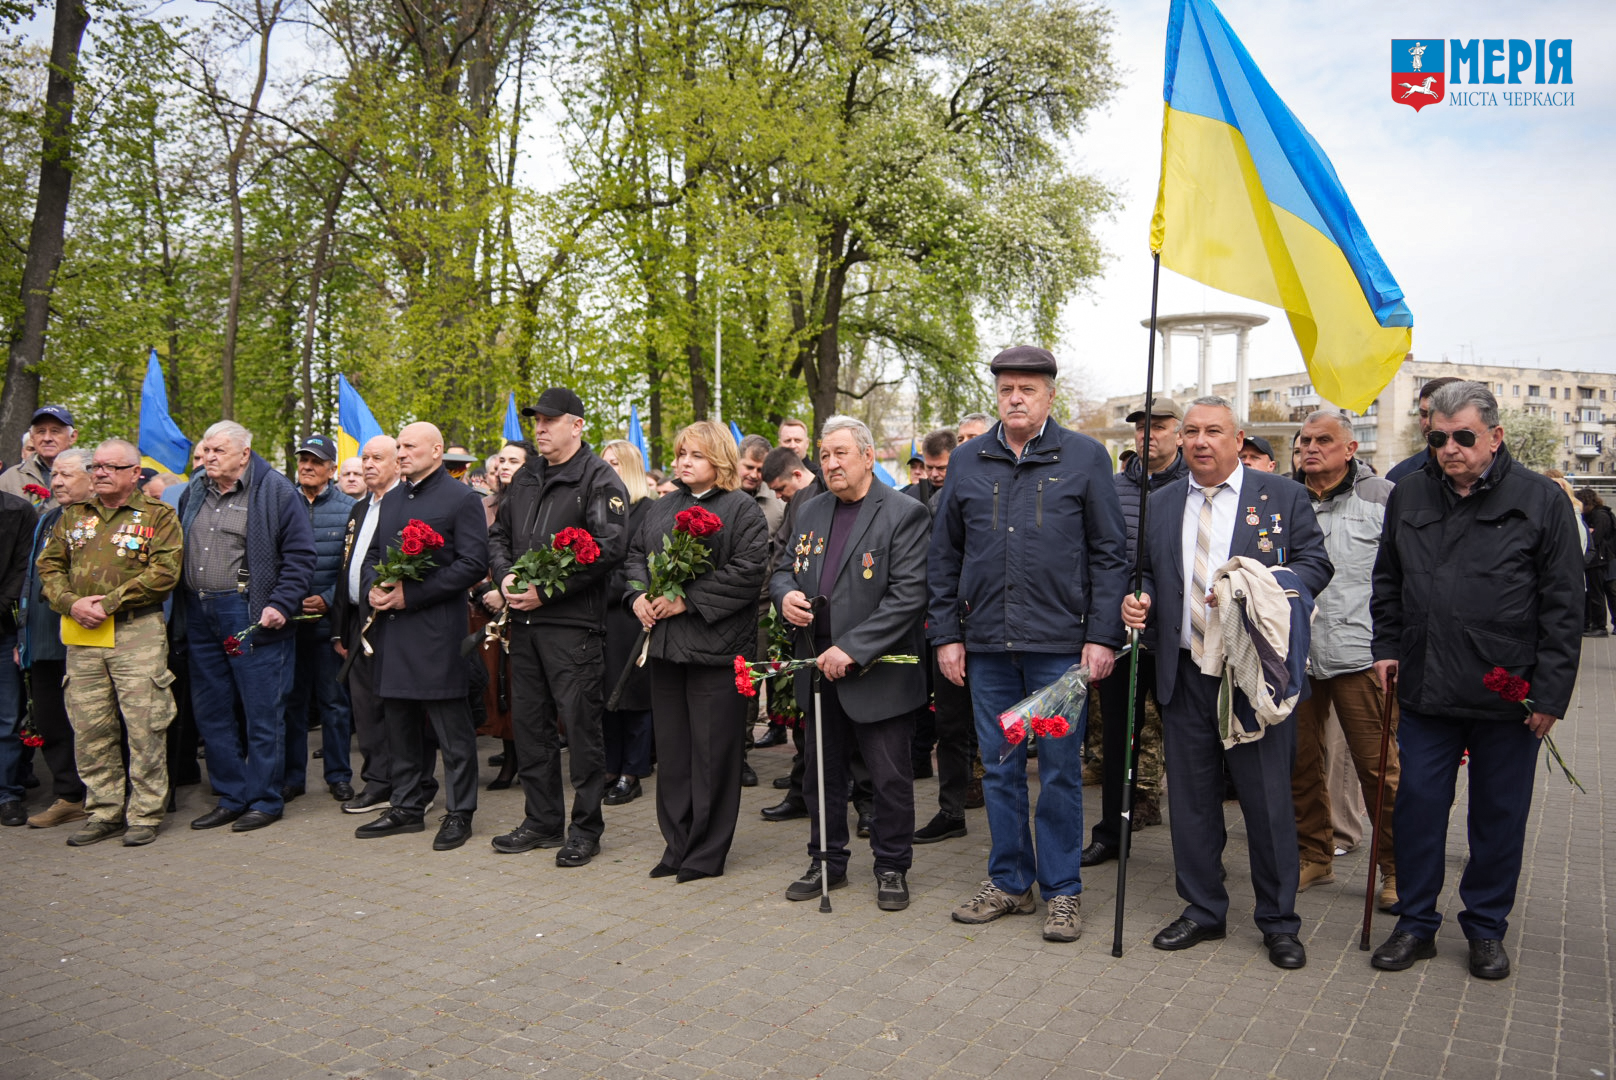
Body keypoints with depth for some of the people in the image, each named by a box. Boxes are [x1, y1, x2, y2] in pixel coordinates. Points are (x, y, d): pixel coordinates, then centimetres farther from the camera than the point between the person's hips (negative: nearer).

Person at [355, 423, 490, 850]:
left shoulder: (461, 498, -5)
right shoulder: (391, 499, 18)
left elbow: (474, 563, -13)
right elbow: (372, 555, 24)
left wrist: (410, 594, -17)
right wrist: (372, 588, 0)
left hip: (437, 629, -7)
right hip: (390, 627, 7)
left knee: (452, 729, -1)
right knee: (398, 723, 14)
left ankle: (459, 812, 10)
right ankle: (407, 807, 26)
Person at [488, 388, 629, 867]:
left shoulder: (600, 479, -6)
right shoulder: (524, 478, 16)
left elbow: (607, 548, -17)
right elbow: (498, 535, 21)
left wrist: (547, 590, -18)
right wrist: (505, 577, -1)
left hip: (574, 623, -7)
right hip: (524, 620, 7)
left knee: (581, 724, -2)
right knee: (529, 721, 12)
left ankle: (586, 828, 10)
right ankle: (543, 820, 25)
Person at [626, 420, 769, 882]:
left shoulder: (742, 509, -4)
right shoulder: (661, 508, 18)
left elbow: (749, 571, -15)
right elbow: (636, 555, 21)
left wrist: (688, 599, -17)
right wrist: (638, 594, 0)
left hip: (716, 646, -7)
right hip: (665, 643, 7)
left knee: (712, 752, 0)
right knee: (671, 749, 12)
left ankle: (707, 852, 12)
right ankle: (678, 845, 24)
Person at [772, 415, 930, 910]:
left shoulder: (904, 513, -10)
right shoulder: (810, 513, 11)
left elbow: (909, 594, -18)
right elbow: (783, 567, 20)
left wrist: (852, 649, -22)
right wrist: (785, 594, -6)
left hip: (878, 673, -6)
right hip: (819, 671, 6)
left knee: (891, 777, 5)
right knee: (822, 772, 16)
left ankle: (892, 868, 23)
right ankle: (828, 862, 32)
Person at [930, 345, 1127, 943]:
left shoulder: (1085, 457, 1)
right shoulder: (967, 461, 9)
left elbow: (1109, 553, 0)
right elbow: (944, 556, 11)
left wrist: (1102, 636, -7)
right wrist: (946, 634, 4)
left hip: (1060, 644, -3)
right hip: (986, 645, 3)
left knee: (1060, 770, 5)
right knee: (1000, 769, 11)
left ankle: (1061, 890, 19)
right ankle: (1009, 882, 26)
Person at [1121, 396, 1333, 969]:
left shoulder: (1283, 495, 2)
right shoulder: (1161, 503, 11)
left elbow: (1315, 565, -1)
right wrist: (1139, 599, -6)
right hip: (1185, 673, 3)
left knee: (1268, 799, 4)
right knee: (1191, 797, 11)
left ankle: (1278, 922, 20)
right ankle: (1202, 910, 27)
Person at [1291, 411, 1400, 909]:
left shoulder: (1383, 497, 2)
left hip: (1361, 654, -3)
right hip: (1295, 656, 4)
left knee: (1379, 766, 0)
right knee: (1301, 762, 9)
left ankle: (1396, 868, 15)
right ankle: (1314, 856, 25)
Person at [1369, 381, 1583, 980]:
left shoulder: (1539, 499, -3)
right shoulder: (1409, 496, 6)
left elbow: (1562, 604, -3)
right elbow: (1387, 582, 17)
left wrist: (1551, 691, -7)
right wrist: (1388, 647, 8)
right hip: (1427, 688, 2)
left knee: (1500, 815, 10)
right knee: (1418, 805, 6)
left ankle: (1486, 928, 27)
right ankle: (1417, 924, 21)